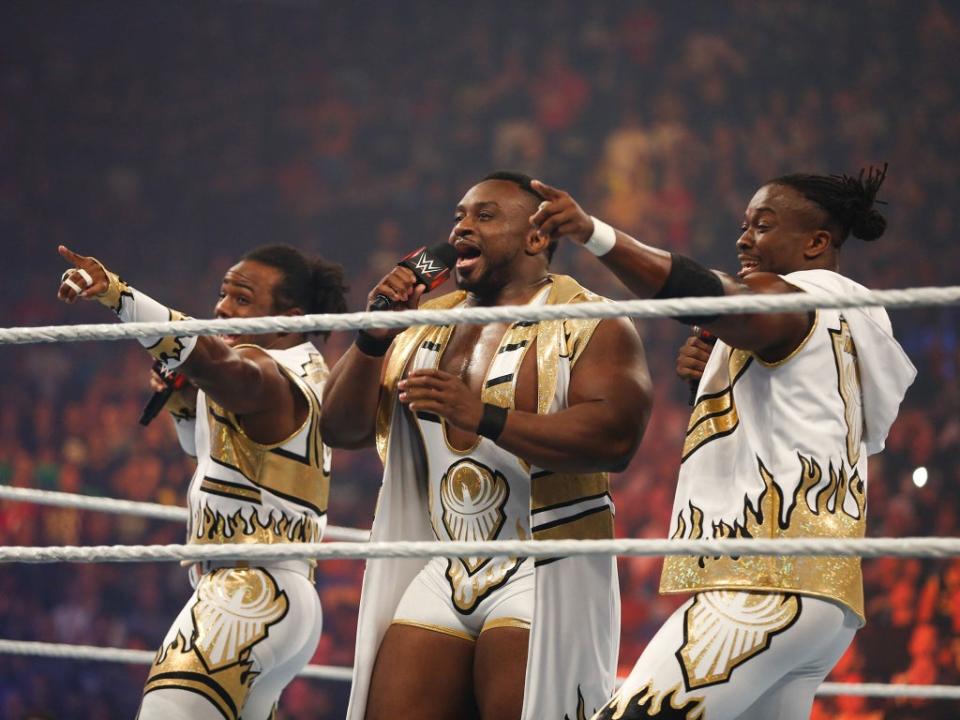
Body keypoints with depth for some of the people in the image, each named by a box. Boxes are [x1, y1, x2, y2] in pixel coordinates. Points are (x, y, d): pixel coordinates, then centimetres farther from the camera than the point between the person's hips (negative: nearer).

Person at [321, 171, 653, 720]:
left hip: (544, 580, -6)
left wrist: (485, 419, -26)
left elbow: (616, 438, -20)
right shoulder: (427, 323, 17)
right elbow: (343, 430, 13)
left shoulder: (590, 325, -3)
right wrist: (374, 339, -4)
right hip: (442, 580, 6)